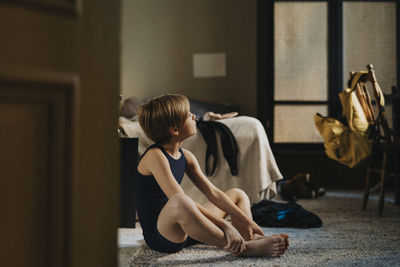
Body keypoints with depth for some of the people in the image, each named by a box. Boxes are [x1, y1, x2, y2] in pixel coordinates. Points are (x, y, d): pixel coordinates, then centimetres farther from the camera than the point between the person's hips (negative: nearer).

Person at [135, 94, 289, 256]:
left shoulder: (185, 156, 8)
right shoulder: (155, 156, -18)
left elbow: (212, 192, 9)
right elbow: (179, 199, -29)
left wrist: (247, 222, 3)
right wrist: (223, 224, -31)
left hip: (183, 231, 10)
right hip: (159, 235, -10)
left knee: (237, 195, 17)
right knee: (179, 202, -43)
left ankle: (253, 239, -14)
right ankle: (240, 247, -28)